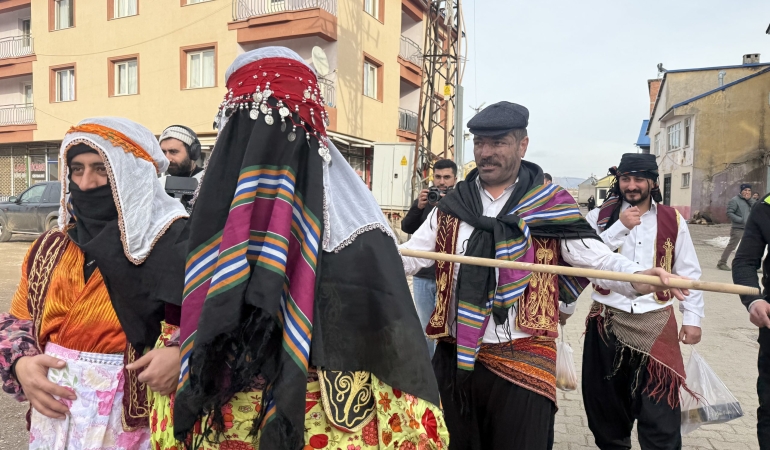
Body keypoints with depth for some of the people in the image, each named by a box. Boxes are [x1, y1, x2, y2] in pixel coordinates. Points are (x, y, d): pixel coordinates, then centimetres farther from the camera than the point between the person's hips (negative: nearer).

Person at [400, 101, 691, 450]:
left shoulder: (550, 205, -1)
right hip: (456, 356, 3)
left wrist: (637, 278, -28)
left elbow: (596, 257, -8)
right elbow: (409, 256, 5)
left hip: (522, 360, -3)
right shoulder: (453, 206, 7)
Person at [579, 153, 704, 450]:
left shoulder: (673, 220, 4)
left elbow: (689, 273, 7)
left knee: (660, 406, -1)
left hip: (656, 322, 0)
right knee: (606, 398, 13)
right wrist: (620, 226, -15)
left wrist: (692, 318, 3)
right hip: (608, 320, 1)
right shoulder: (600, 217, 1)